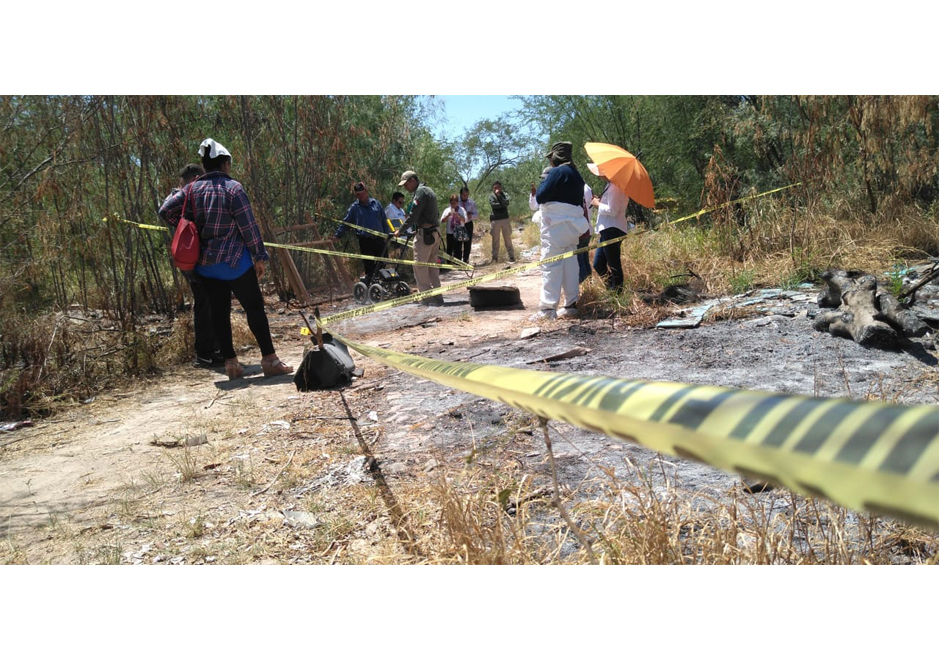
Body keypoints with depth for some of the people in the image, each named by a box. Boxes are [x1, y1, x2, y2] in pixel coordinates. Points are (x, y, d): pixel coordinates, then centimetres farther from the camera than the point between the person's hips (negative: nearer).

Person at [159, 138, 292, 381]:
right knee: (255, 308, 1)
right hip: (234, 261, -5)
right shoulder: (233, 187, -10)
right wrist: (259, 256, -4)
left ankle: (230, 363, 12)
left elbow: (164, 211, 6)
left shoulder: (192, 189, 4)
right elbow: (249, 226, -11)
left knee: (219, 312, 10)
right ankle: (270, 360, 2)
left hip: (205, 264, 6)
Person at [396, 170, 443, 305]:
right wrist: (415, 229, 20)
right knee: (432, 265, 12)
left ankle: (427, 297, -4)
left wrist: (400, 230, -9)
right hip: (435, 232, 10)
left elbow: (413, 215, -16)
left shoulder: (420, 192, -11)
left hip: (425, 233, -10)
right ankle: (437, 297, 14)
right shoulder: (429, 191, 20)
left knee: (420, 265, -5)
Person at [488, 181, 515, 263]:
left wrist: (499, 195, -11)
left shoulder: (505, 195, 10)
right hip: (495, 220, 0)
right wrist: (502, 205, -6)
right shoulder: (491, 196, 8)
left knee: (508, 239, 0)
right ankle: (495, 257, 7)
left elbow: (506, 203, -10)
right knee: (495, 240, 2)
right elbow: (493, 205, -10)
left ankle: (511, 256, 2)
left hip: (505, 219, 0)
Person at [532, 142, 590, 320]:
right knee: (569, 264, 11)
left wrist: (544, 180, 2)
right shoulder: (575, 174, 17)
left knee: (550, 265, -10)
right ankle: (571, 304, 13)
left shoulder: (557, 172, -12)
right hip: (572, 225, 9)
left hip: (556, 225, -9)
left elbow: (540, 197, -14)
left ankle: (547, 308, -13)